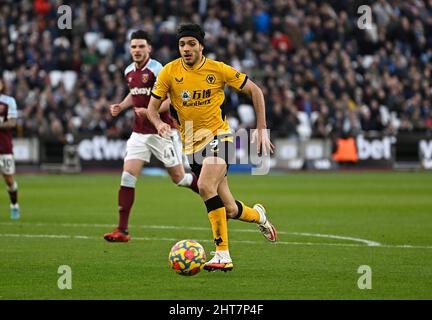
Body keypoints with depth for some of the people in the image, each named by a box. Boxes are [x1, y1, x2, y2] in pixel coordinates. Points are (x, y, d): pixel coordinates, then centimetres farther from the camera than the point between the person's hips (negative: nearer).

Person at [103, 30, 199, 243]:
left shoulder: (157, 70, -14)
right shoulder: (129, 72, 8)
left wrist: (151, 111, -27)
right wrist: (121, 106, 10)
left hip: (163, 132, -6)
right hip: (140, 133, 6)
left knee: (179, 178, 1)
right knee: (127, 176, -7)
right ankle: (122, 230, -6)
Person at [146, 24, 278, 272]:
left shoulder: (218, 69, -8)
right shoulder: (169, 72, -4)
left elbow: (255, 91, 2)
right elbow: (152, 107, 2)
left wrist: (262, 129, -2)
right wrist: (159, 123, -21)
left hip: (219, 135, -3)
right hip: (192, 144, 3)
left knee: (205, 186, -30)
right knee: (229, 210, 3)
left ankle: (223, 254, -25)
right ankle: (258, 215, 41)